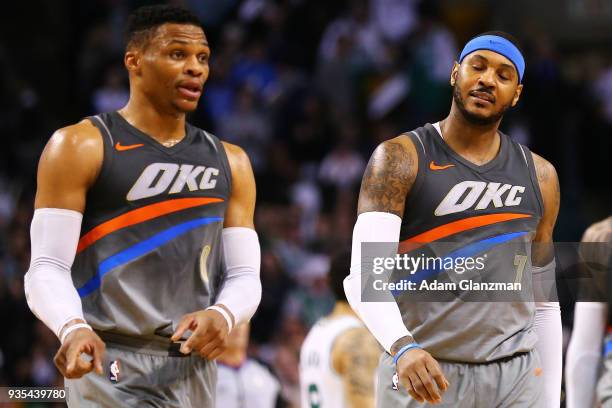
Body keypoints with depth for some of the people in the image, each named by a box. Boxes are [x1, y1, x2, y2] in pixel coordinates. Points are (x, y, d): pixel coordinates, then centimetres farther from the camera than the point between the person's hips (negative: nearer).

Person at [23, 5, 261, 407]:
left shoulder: (229, 162, 14)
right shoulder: (81, 147, -2)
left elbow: (244, 276, 12)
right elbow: (47, 268, -7)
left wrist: (223, 314, -13)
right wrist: (72, 327, -29)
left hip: (194, 371, 6)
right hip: (111, 366, -6)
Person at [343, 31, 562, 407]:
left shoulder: (538, 176, 10)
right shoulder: (400, 160, -3)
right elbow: (365, 278, -14)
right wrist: (403, 348, -32)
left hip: (518, 378, 3)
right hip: (423, 376, -3)